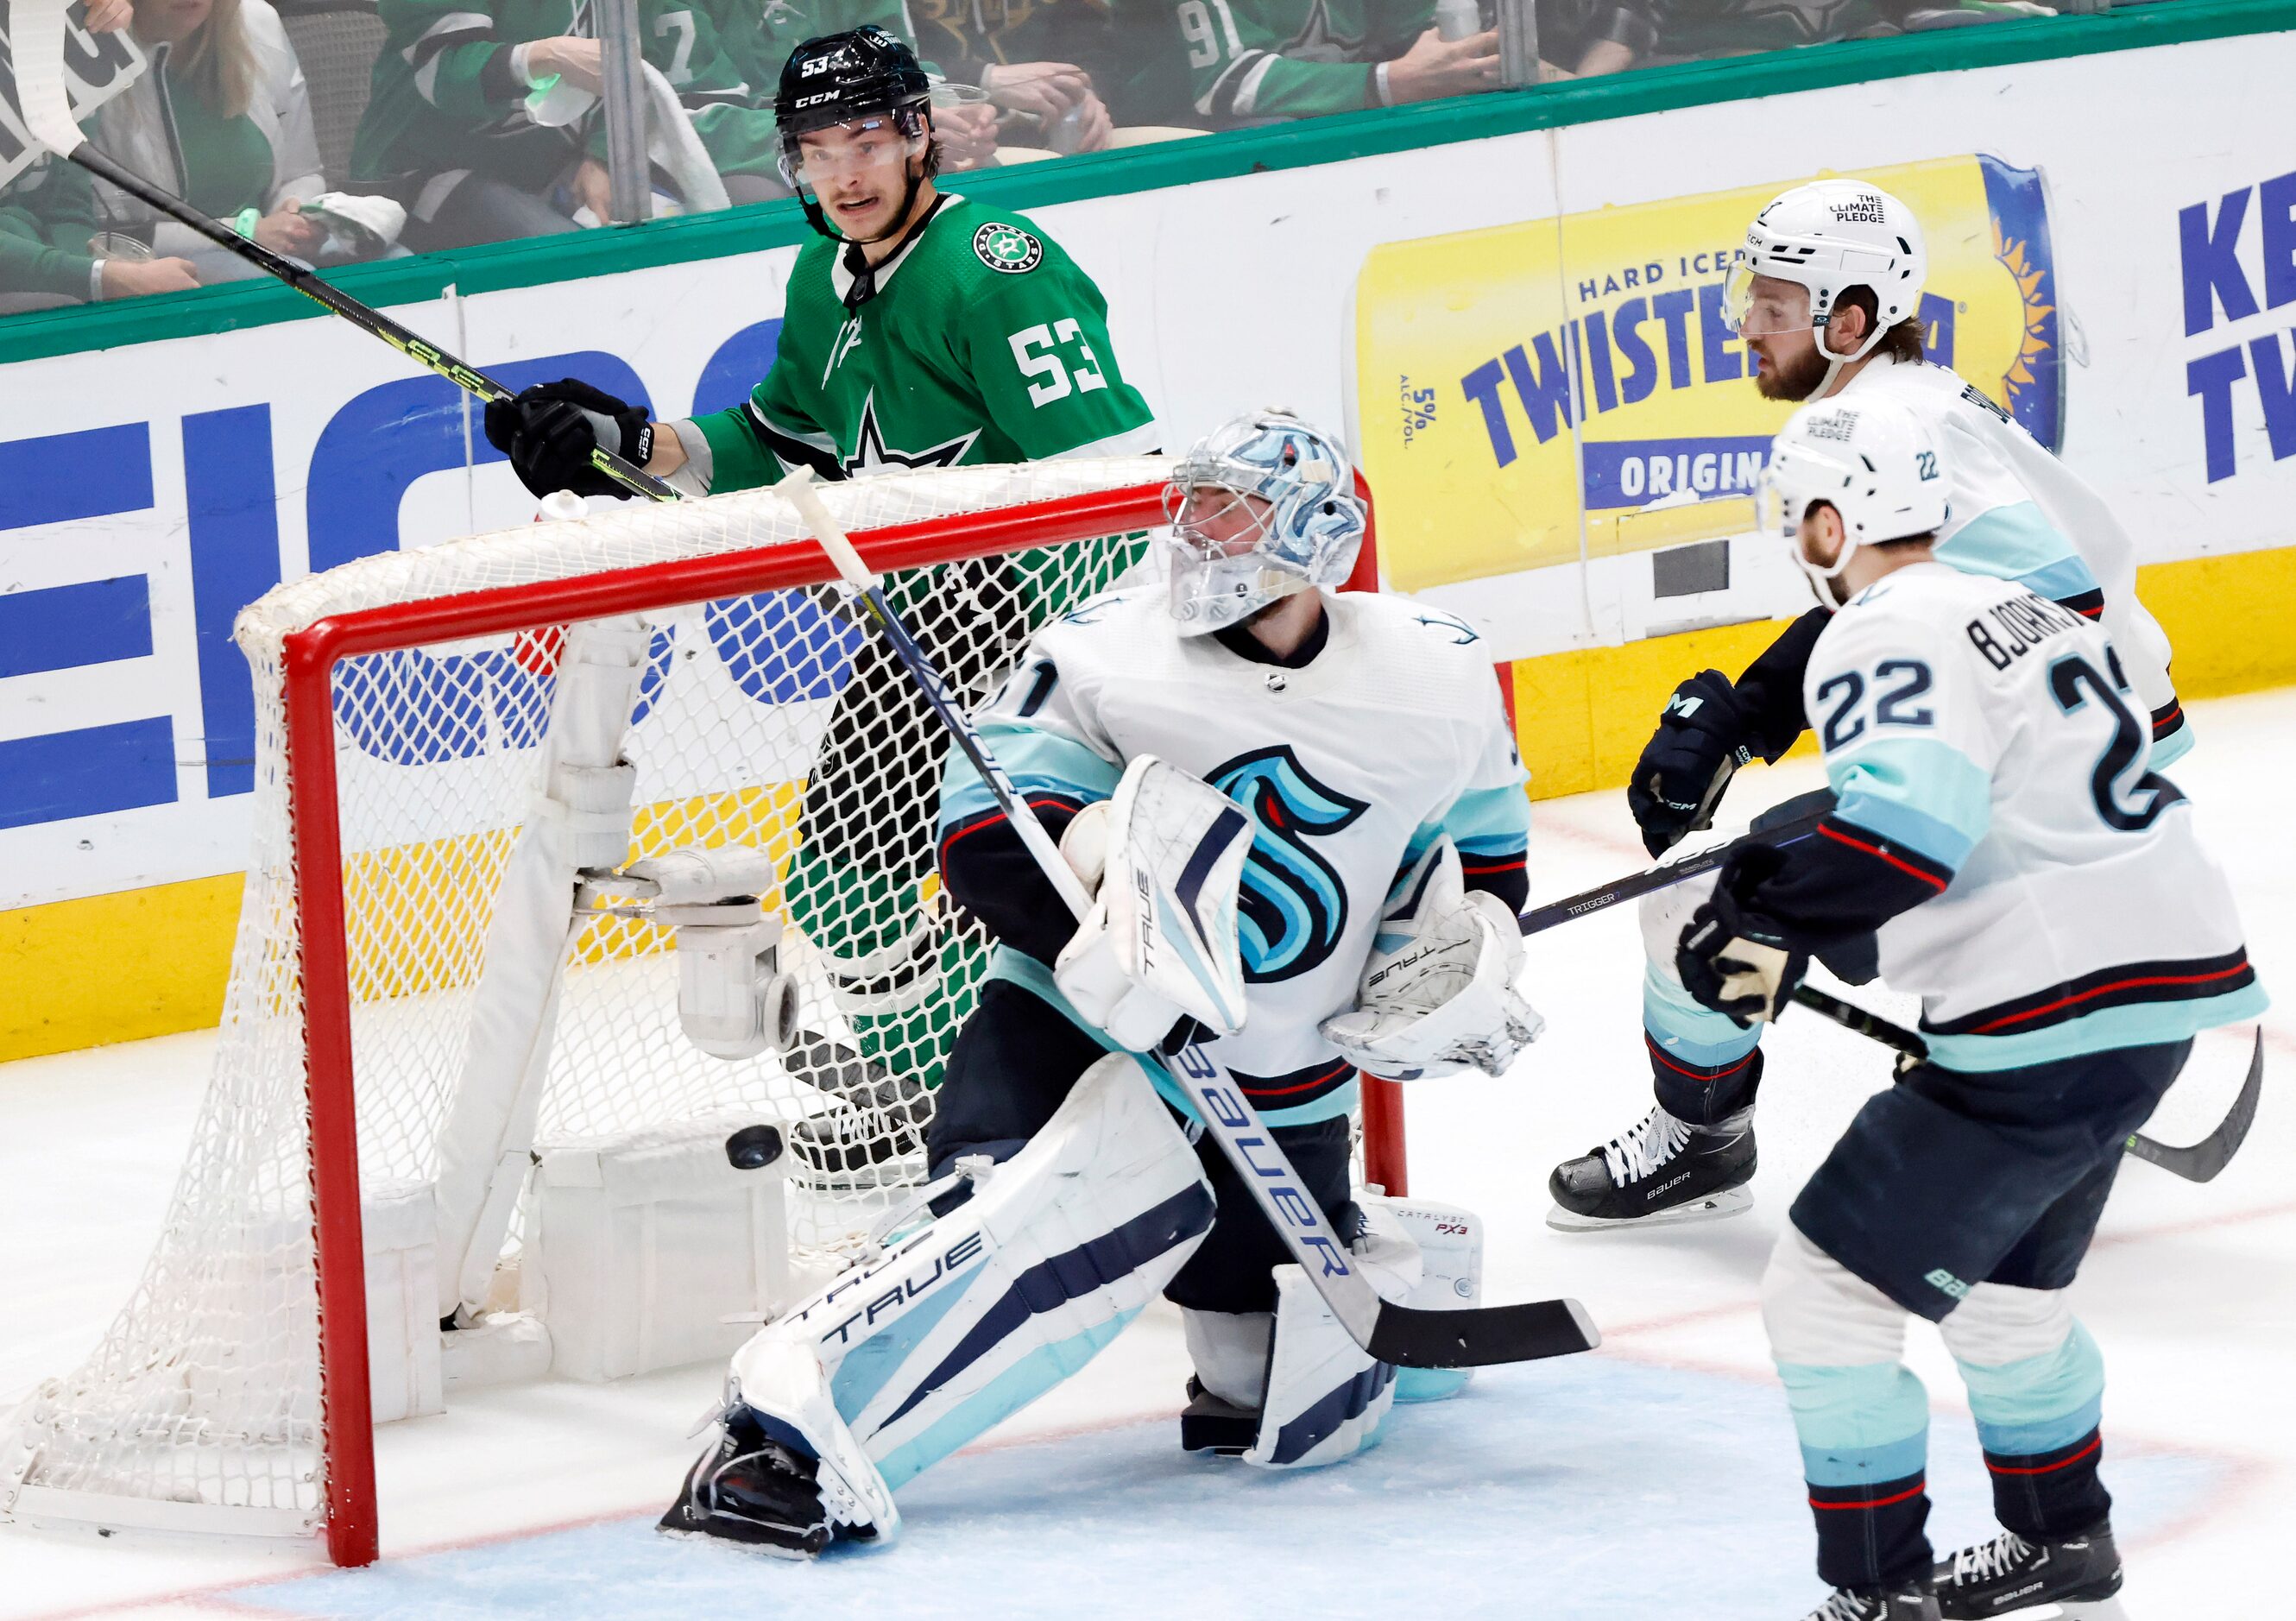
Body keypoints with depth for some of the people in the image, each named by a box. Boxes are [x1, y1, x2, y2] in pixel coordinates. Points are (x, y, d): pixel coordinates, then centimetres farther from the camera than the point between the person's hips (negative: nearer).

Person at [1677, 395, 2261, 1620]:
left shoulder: (1884, 635, -12)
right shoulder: (2016, 611, 18)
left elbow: (1911, 820, -27)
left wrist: (1770, 923, -20)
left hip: (2053, 1031, -10)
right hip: (2163, 989, 10)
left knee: (1827, 1288, -4)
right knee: (2000, 1277, 31)